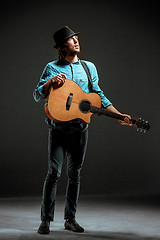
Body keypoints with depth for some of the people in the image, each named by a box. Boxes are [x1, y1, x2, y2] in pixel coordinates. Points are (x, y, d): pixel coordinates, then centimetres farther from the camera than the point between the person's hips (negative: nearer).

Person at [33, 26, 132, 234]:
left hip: (80, 128, 3)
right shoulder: (52, 68, 5)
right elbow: (37, 96, 2)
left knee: (75, 174, 7)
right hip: (58, 127, -3)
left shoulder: (89, 67, 13)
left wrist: (119, 115, 4)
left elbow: (98, 95, 13)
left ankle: (70, 218, 16)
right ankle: (46, 219, 0)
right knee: (54, 172, -8)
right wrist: (50, 82, -18)